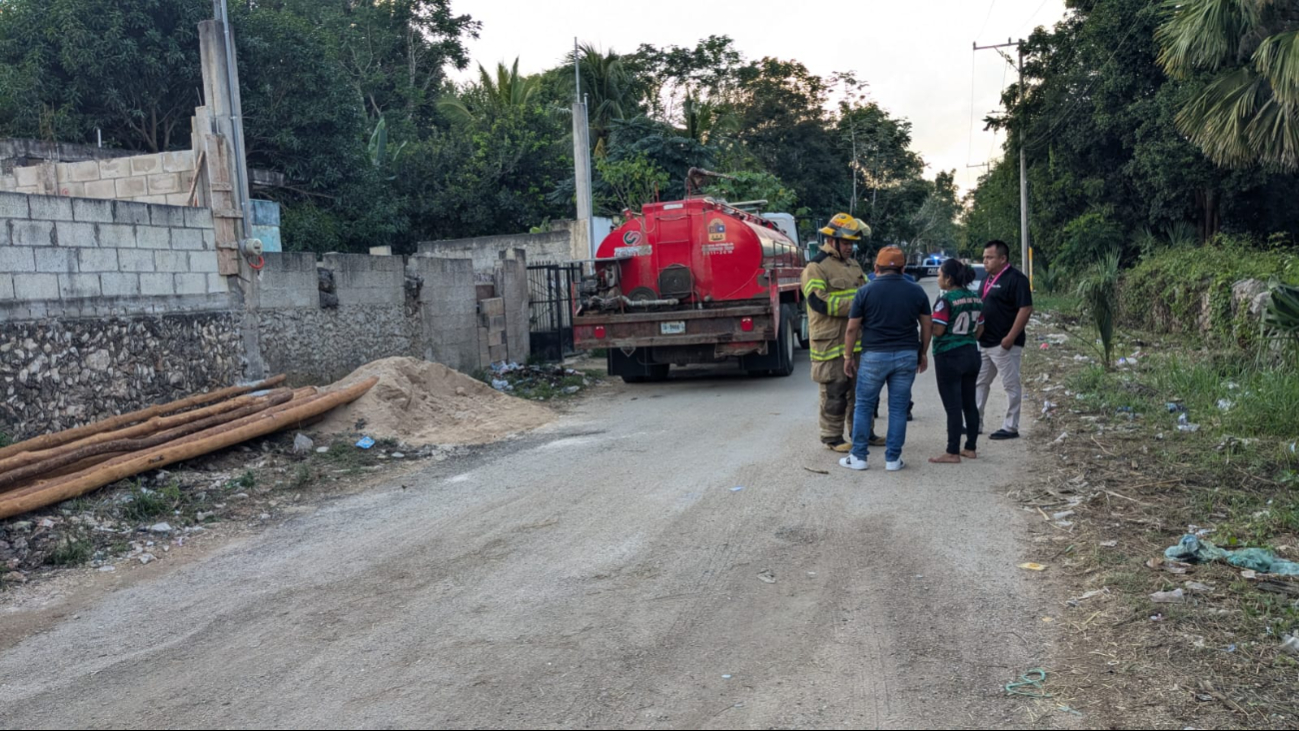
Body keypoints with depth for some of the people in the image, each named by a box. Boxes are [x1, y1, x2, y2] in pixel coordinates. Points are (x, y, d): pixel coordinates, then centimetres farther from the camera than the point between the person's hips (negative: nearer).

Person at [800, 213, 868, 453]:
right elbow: (820, 302, -21)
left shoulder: (853, 264, 17)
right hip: (831, 342, -8)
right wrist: (856, 304, -21)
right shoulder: (816, 268, -10)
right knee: (835, 392, -1)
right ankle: (832, 437, 10)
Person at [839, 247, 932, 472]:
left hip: (874, 355, -2)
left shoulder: (866, 292, -5)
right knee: (898, 408, 8)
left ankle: (858, 456, 11)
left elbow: (852, 328, -3)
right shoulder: (916, 291, 3)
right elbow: (926, 326, 8)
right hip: (907, 355, 2)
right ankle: (893, 459, 11)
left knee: (864, 406, 9)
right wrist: (923, 353, 19)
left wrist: (849, 356, 7)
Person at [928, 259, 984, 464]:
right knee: (970, 403, 14)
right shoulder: (976, 299, 8)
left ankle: (953, 453, 1)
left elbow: (937, 331, -19)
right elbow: (980, 329, 13)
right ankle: (971, 448, 21)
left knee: (953, 406, -3)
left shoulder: (946, 300, -15)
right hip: (972, 354, 7)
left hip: (949, 357, -7)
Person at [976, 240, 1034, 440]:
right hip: (984, 343, 9)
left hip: (1004, 344, -9)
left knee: (1011, 386, 2)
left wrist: (1010, 338, -21)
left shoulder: (1016, 279, -14)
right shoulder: (988, 278, 13)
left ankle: (1011, 428, 9)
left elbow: (1025, 310, -19)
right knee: (979, 383, 13)